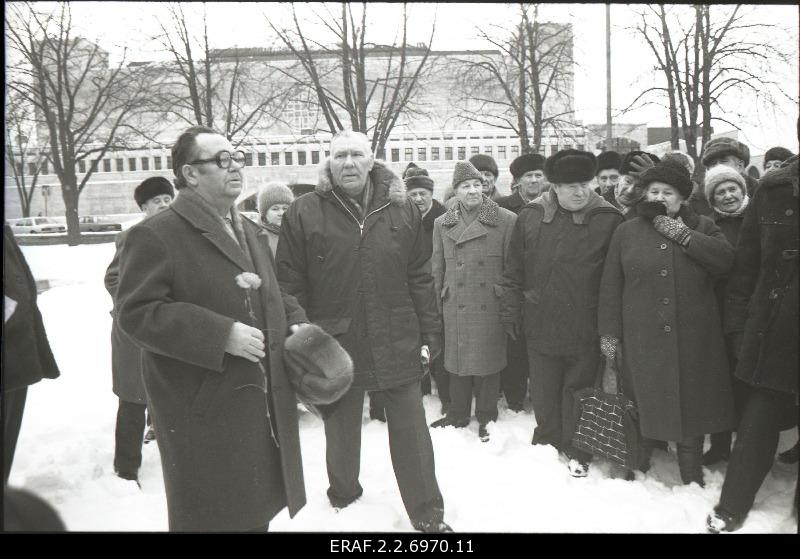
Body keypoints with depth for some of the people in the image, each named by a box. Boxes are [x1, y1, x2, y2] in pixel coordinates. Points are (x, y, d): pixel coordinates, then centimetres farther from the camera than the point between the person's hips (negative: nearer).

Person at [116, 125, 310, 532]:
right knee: (213, 515, 6)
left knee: (257, 511, 21)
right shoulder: (156, 235, -12)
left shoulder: (250, 232, 15)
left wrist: (295, 322, 3)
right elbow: (137, 312, -20)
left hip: (264, 404, 8)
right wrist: (221, 335, -26)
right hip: (203, 411, -7)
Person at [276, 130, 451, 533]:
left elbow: (420, 278, 5)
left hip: (398, 344, 1)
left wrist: (430, 333, 4)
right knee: (341, 427, 19)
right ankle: (343, 490, 44)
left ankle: (427, 513, 23)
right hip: (336, 345, -1)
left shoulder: (402, 210, 2)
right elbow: (290, 285, -3)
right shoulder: (304, 214, -5)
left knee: (411, 431, 8)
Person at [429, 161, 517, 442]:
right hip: (456, 307, 3)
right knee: (457, 360, 12)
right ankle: (458, 415, 28)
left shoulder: (506, 220, -3)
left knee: (488, 361, 5)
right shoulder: (442, 224, 7)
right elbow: (437, 269, 11)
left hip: (490, 306, -3)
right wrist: (439, 303, 8)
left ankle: (486, 418, 23)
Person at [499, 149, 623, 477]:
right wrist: (510, 310, 4)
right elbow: (514, 270, 6)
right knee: (544, 393, 16)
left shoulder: (608, 219, -6)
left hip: (585, 328, -2)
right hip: (540, 325, 2)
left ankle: (576, 452, 30)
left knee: (578, 391, 12)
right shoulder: (531, 216, 0)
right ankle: (547, 441, 37)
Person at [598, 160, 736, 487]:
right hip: (642, 337, 0)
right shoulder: (627, 232, 5)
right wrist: (609, 333, 0)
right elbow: (610, 286, 3)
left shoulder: (701, 227, 8)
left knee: (690, 403, 8)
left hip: (692, 336, 1)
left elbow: (725, 259, -12)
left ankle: (691, 473, 26)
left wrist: (682, 234, -12)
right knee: (643, 401, 7)